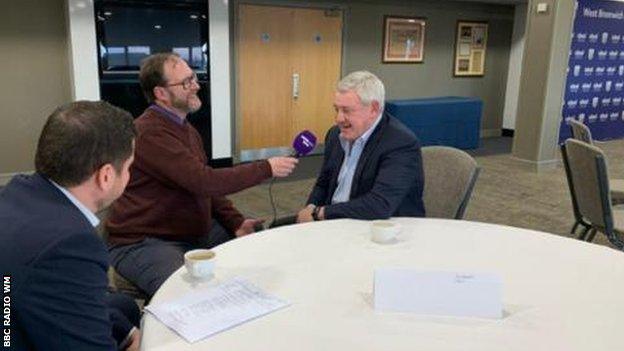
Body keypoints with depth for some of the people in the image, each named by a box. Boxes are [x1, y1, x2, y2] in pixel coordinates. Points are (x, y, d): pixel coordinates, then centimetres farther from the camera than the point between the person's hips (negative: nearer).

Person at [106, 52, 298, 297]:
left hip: (193, 231, 9)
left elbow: (206, 186, 14)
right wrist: (267, 168, -20)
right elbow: (204, 181, -28)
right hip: (142, 242, -9)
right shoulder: (149, 133, -21)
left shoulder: (187, 129, 11)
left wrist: (236, 223, -2)